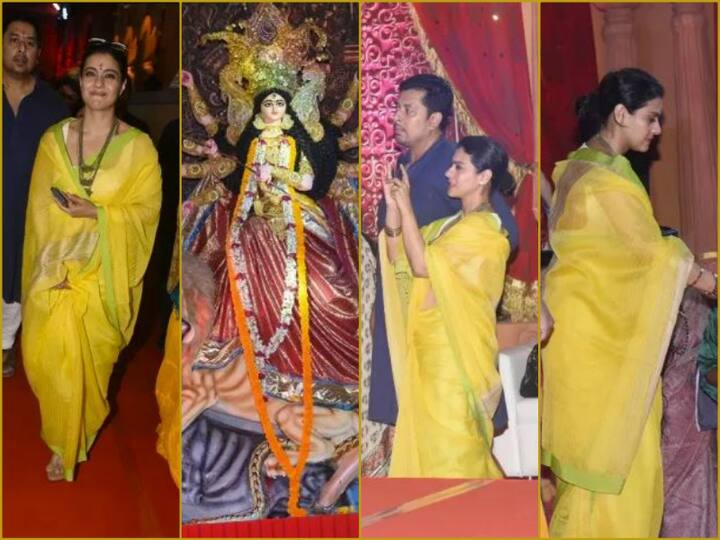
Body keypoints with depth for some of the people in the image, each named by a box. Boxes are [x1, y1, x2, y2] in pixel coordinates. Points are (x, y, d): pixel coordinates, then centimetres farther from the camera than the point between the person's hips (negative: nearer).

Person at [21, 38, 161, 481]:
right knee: (47, 354, -7)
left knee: (93, 357, -1)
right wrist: (55, 267, -10)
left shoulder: (139, 146, -3)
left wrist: (96, 213, -19)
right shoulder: (53, 140, 3)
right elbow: (40, 210, 1)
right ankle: (64, 441, 20)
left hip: (107, 273, -1)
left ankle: (73, 442, 24)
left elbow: (146, 210, -4)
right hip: (56, 270, 2)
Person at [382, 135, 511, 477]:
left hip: (456, 347, -9)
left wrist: (407, 207, -17)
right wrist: (392, 207, -4)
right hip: (431, 343, 9)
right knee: (431, 430, 17)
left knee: (452, 434, -1)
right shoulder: (449, 224, 12)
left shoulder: (484, 228, -15)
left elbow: (422, 264, -22)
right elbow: (397, 257, 9)